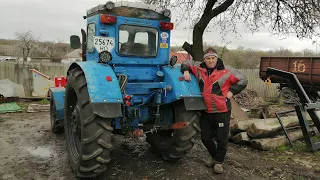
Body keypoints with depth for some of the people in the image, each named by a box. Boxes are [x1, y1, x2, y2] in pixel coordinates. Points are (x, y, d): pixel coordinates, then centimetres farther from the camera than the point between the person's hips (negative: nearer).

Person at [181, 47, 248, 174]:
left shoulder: (226, 71, -9)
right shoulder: (199, 68, 2)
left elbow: (243, 80, -2)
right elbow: (186, 63, 17)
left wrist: (231, 91, -10)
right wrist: (186, 71, -3)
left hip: (222, 112, -4)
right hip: (205, 111, 4)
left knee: (221, 139, 5)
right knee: (205, 137, 15)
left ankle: (219, 161, 27)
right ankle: (213, 155, 41)